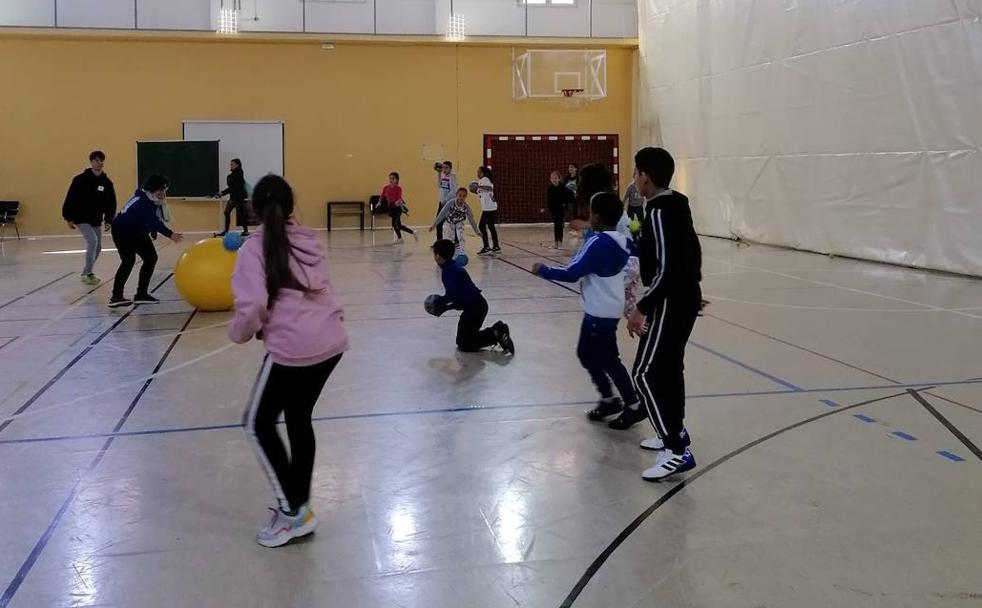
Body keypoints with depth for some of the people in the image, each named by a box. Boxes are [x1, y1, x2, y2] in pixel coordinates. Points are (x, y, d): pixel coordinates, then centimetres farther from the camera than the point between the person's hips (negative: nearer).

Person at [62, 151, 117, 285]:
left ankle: (87, 272, 27)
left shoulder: (107, 182, 1)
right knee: (92, 241, -19)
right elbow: (70, 199, -11)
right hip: (81, 219, -6)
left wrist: (109, 220, -5)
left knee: (98, 246, 9)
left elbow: (111, 203, 3)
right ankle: (88, 273, -9)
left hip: (96, 221, 6)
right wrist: (69, 218, -13)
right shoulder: (81, 179, -12)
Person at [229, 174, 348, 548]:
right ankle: (299, 508, 28)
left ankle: (292, 511, 14)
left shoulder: (254, 249, -4)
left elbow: (252, 306, -14)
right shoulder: (309, 240, 13)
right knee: (299, 420, 21)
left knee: (259, 423, 14)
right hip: (331, 341, 6)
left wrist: (240, 333, 4)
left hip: (293, 349, -6)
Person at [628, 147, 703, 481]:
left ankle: (678, 451, -7)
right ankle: (674, 434, 30)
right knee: (669, 368, 19)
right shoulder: (677, 203, 9)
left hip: (671, 302, -10)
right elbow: (693, 252, 18)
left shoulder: (658, 211, -21)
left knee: (646, 374, -8)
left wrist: (642, 309, -21)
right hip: (686, 297, 10)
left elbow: (664, 269, -25)